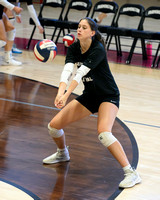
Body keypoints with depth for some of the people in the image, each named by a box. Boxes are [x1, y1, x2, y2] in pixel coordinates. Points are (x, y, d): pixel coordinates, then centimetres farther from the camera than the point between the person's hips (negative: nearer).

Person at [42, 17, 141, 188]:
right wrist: (60, 92, -39)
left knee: (103, 133, -32)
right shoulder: (73, 48, -5)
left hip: (108, 96, -7)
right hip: (89, 96, 7)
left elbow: (80, 73, -34)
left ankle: (131, 173, -25)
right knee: (54, 125, 2)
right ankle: (62, 153, 36)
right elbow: (67, 71, -21)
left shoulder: (98, 49, -23)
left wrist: (66, 95, -44)